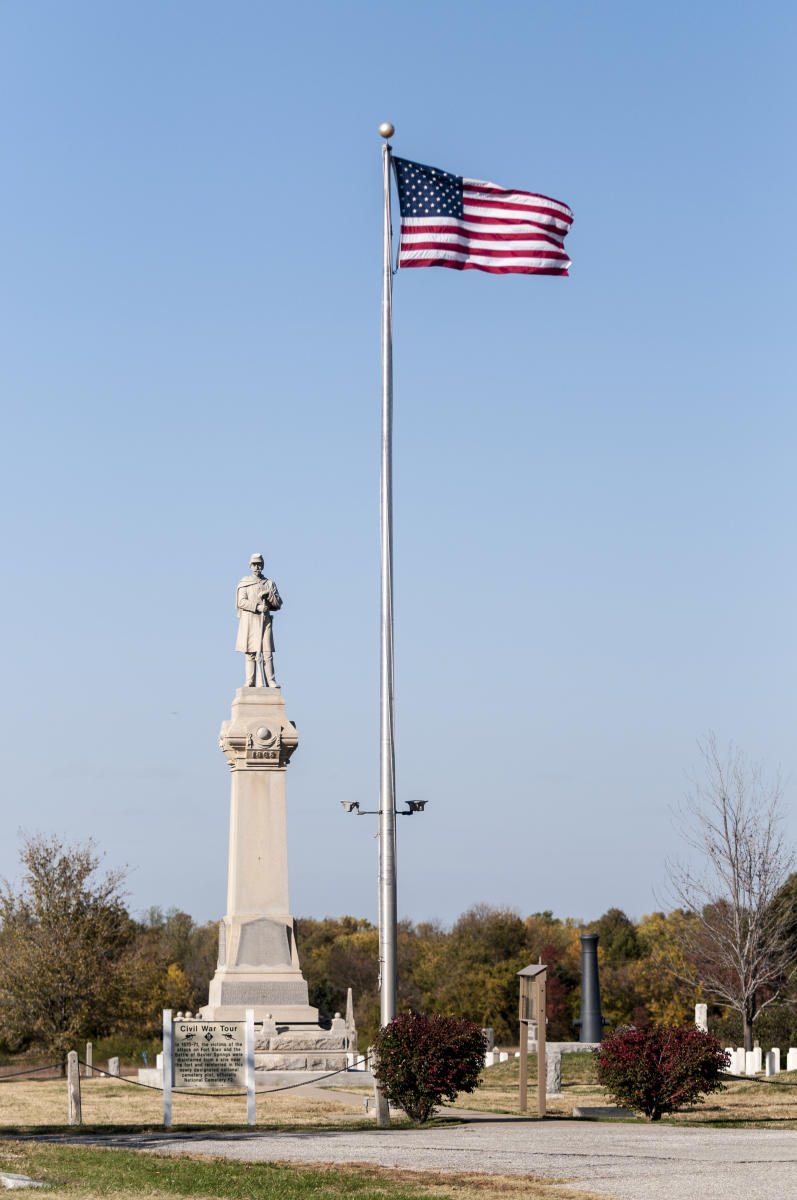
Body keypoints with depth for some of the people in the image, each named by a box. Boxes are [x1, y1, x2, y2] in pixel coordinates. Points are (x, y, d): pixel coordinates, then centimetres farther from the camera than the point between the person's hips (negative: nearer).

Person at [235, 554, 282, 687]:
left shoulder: (270, 583, 14)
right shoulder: (244, 583, 6)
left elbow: (278, 604, 9)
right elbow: (241, 602, -5)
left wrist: (268, 595, -7)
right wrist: (257, 607, -15)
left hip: (265, 620, 2)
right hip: (249, 620, -2)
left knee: (268, 652, -6)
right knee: (250, 653, -3)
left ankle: (270, 682, -9)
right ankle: (250, 682, -2)